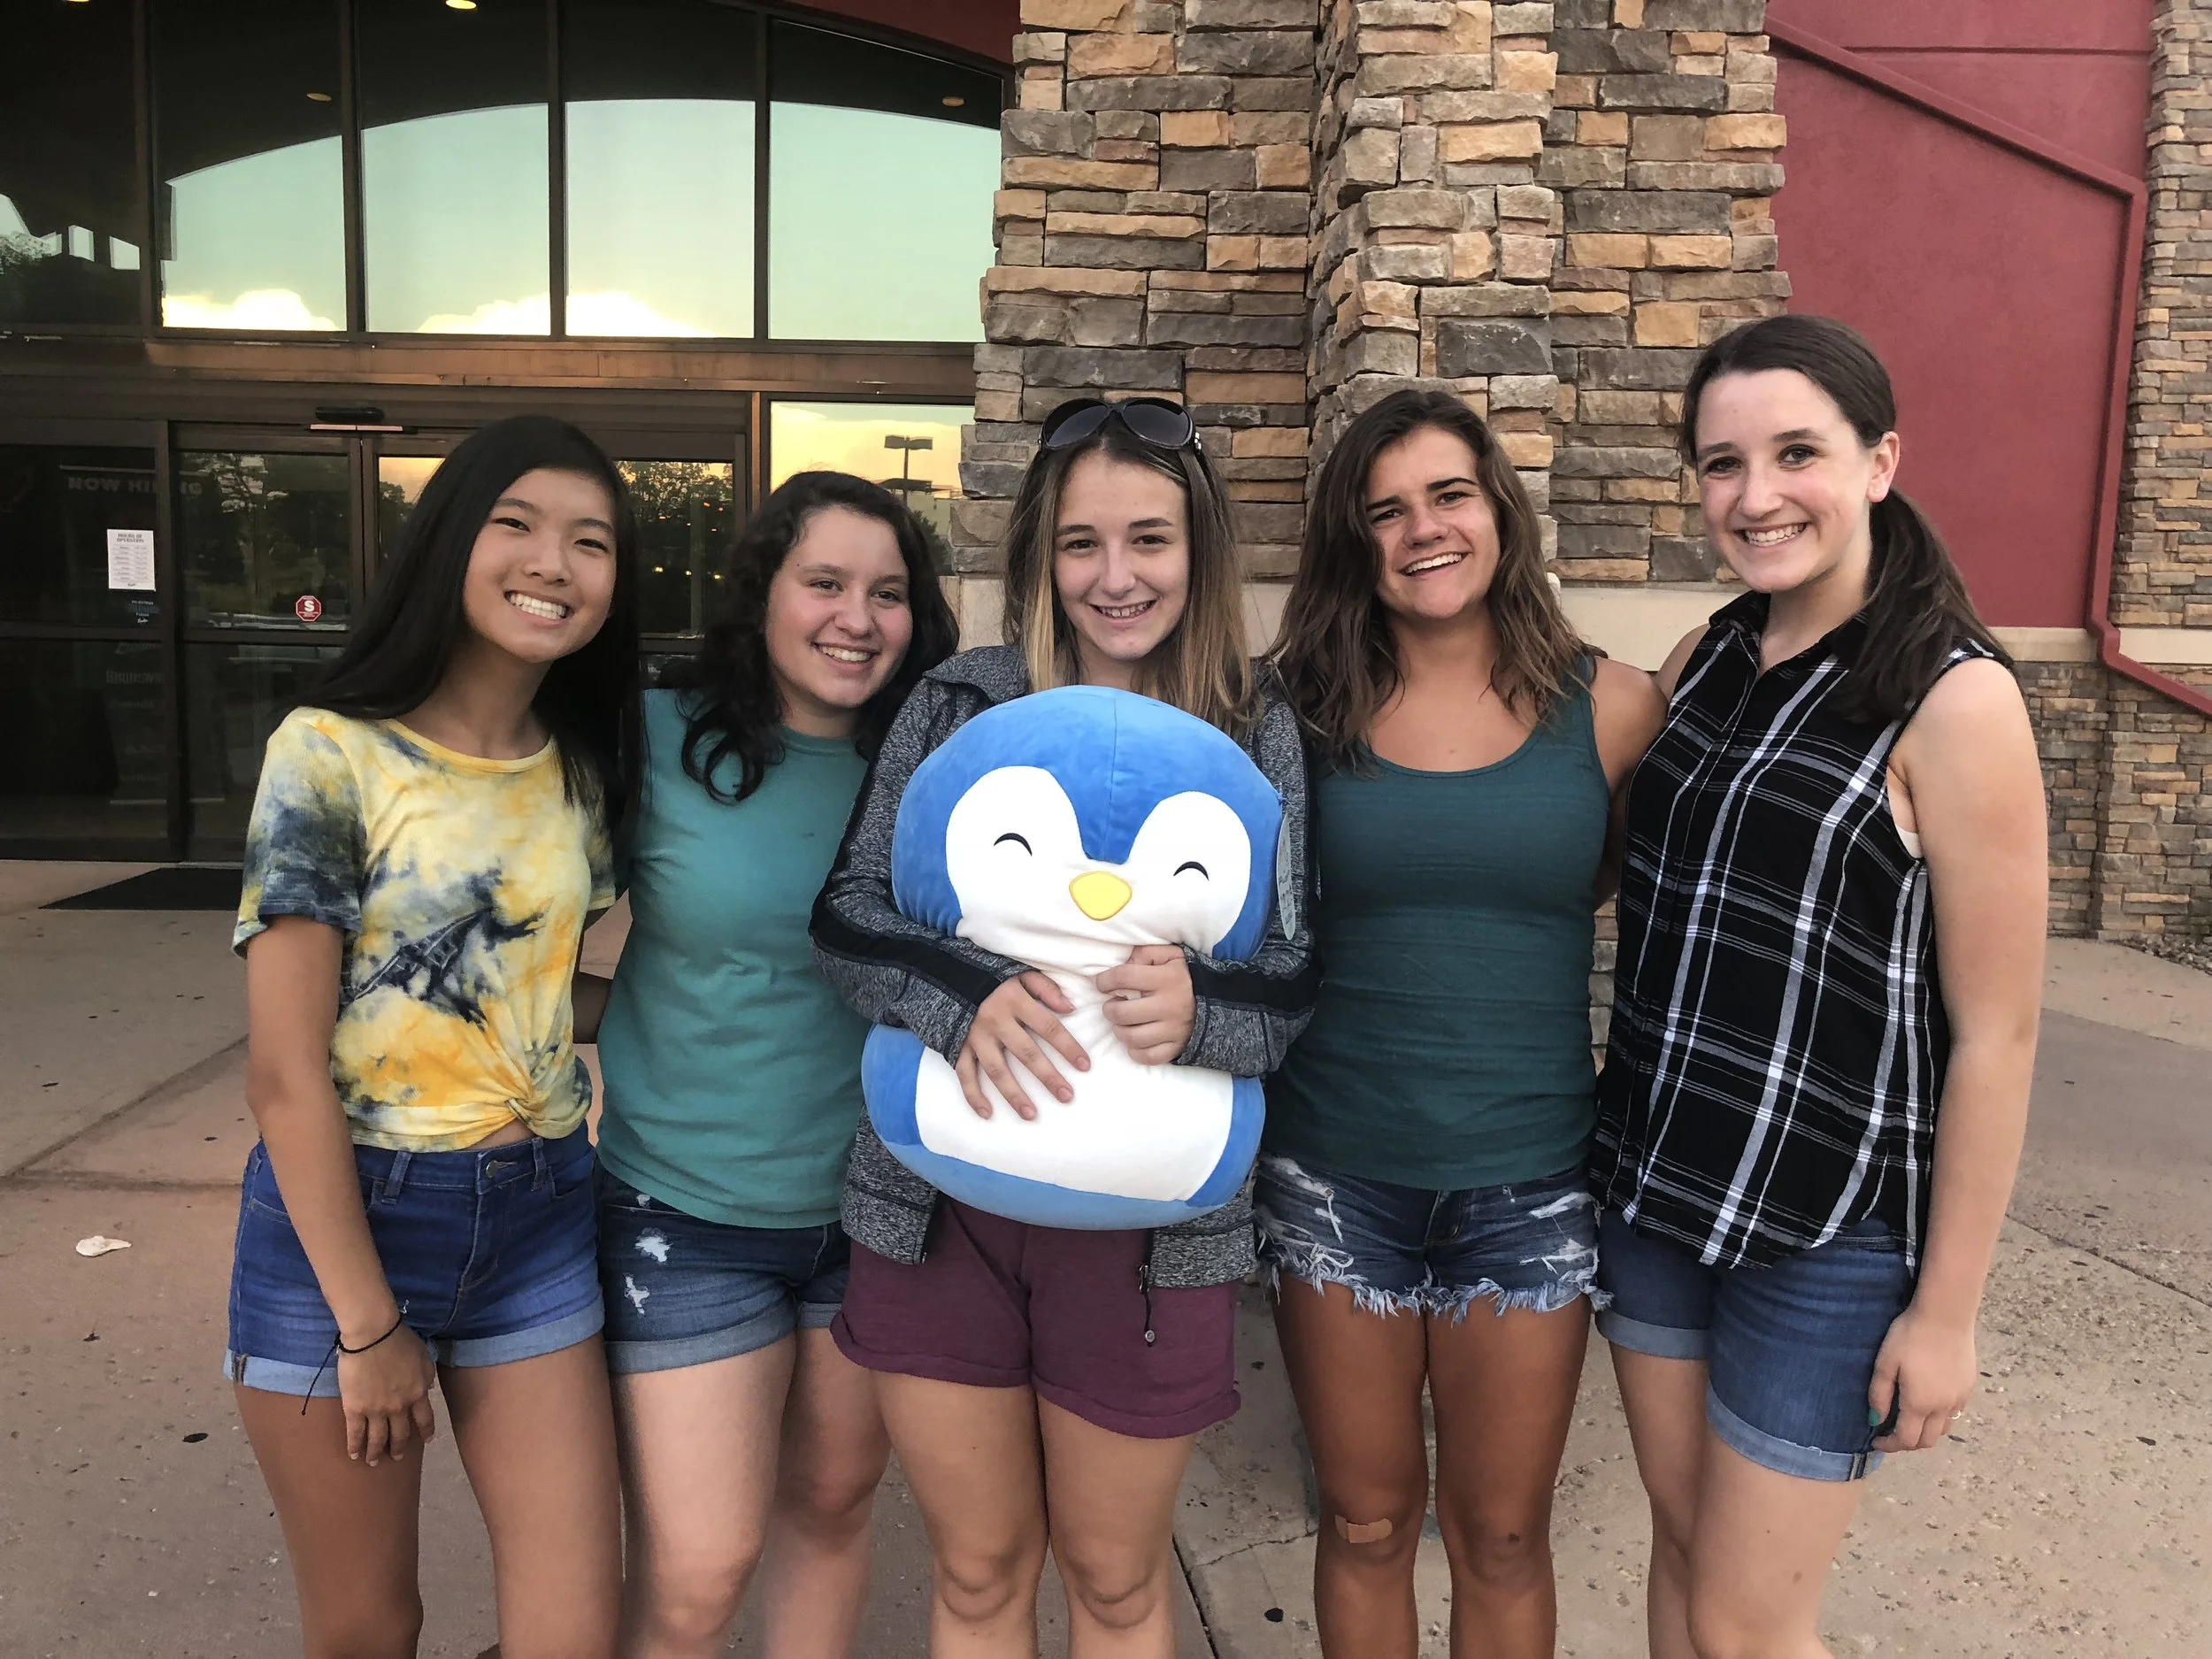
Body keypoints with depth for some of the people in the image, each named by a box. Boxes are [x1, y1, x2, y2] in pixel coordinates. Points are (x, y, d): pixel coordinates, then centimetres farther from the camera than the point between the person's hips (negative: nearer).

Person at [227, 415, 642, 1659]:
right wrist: (367, 1324, -11)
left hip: (536, 1217, 4)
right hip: (342, 1216, -4)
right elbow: (286, 1072, -13)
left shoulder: (585, 773, 3)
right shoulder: (332, 755, -12)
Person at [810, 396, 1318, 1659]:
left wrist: (1199, 1009, -24)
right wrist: (966, 1001, -22)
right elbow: (848, 913, -2)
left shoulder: (1258, 734, -3)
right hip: (942, 1207, 1)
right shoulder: (960, 704, -1)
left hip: (1148, 1223, -1)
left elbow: (1294, 982, -2)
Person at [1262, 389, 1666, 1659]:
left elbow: (1617, 890, 11)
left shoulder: (1612, 709, -4)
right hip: (1336, 1174, 0)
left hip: (1527, 1183, 0)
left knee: (1501, 1540, 16)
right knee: (1365, 1522, 17)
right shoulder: (1304, 711, -3)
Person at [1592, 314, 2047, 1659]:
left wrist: (1948, 1309, -10)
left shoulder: (1953, 700, -15)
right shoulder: (1704, 664, 3)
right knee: (1683, 1548, 19)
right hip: (1651, 1192, 6)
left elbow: (1997, 1034, -14)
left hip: (1829, 1234, -5)